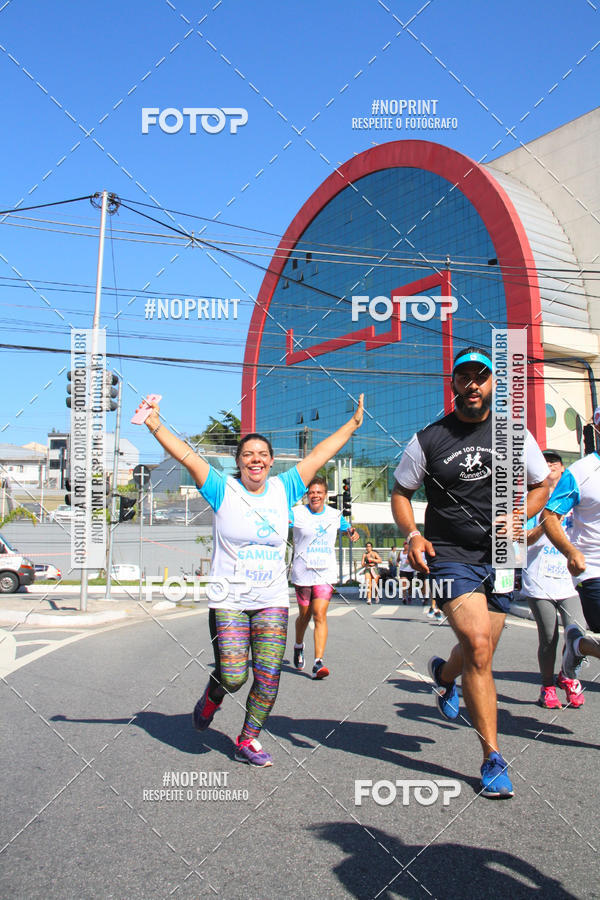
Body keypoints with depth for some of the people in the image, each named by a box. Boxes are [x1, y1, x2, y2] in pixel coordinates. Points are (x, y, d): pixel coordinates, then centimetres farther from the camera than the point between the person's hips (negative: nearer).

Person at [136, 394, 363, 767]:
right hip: (228, 600, -3)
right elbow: (187, 456, -11)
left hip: (273, 600, 3)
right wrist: (156, 425, -21)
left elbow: (320, 454, 7)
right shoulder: (223, 490, -3)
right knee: (233, 677, -8)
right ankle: (214, 694, 29)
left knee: (268, 676, 0)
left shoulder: (284, 489, 5)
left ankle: (248, 740, 19)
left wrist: (353, 424, 8)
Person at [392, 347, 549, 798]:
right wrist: (412, 534, -7)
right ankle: (493, 759, -6)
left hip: (499, 557, 3)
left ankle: (444, 674, 50)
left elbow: (540, 485, 16)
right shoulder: (428, 439, -1)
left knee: (479, 654, 12)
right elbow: (401, 491, 10)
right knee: (479, 646, -19)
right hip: (450, 556, -3)